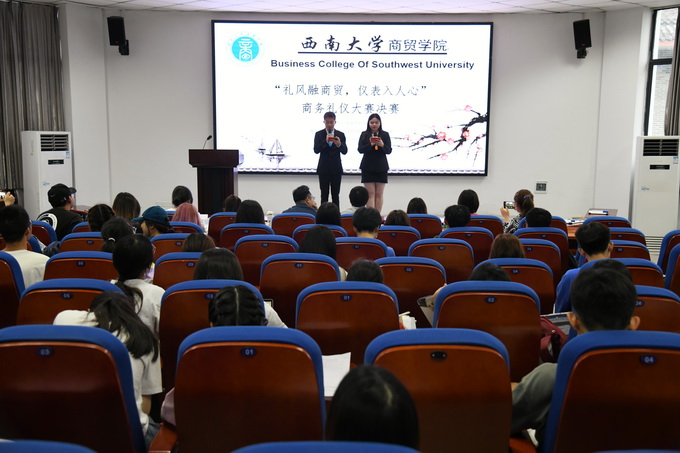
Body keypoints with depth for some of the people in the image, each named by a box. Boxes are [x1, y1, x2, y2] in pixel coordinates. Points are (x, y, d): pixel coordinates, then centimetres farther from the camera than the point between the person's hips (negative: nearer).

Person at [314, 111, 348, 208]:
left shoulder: (340, 135, 4)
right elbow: (316, 150, -10)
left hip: (336, 168, 1)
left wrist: (339, 144, -25)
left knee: (336, 195, 2)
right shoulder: (319, 134, 1)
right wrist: (325, 141, -26)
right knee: (324, 195, 2)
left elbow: (345, 151, -4)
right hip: (323, 168, -1)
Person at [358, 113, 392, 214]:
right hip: (368, 167, -1)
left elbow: (389, 150, -1)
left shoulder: (385, 135, 5)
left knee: (379, 194, 2)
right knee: (370, 193, -3)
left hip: (381, 168, 1)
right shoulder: (364, 134, 4)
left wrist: (382, 145, -21)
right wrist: (370, 144, -21)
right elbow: (360, 149, -4)